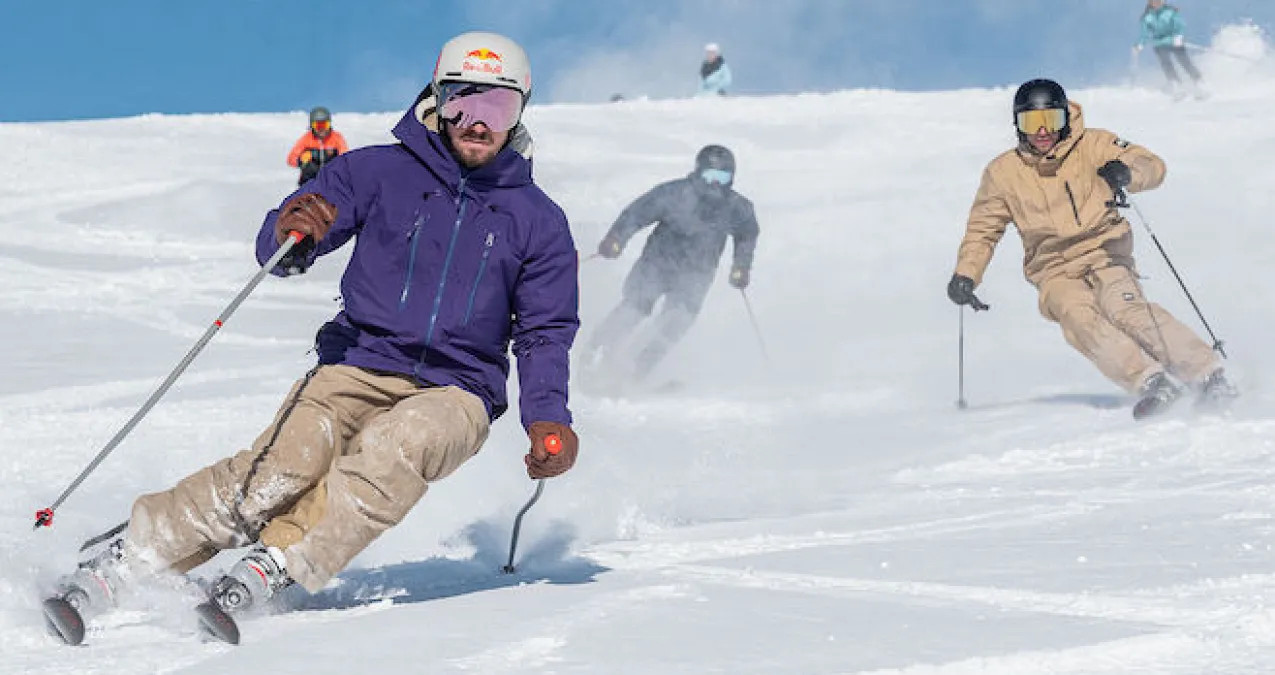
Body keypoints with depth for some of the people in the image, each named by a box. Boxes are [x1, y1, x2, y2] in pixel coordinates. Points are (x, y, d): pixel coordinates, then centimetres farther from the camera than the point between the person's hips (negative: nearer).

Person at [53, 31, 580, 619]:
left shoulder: (538, 220, 12)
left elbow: (546, 333, 14)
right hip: (357, 367, 0)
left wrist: (546, 418, -5)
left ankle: (278, 562, -37)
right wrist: (291, 234, -24)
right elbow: (275, 249, 1)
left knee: (395, 445, -36)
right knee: (288, 460, -30)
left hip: (454, 393, 1)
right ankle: (128, 555, -26)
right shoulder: (378, 172, 7)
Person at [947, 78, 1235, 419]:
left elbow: (1153, 166, -2)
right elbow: (982, 230, 17)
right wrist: (966, 274, 3)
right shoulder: (1003, 173, 7)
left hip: (1105, 254, -1)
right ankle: (1151, 383, -42)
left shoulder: (1093, 145, 3)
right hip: (1056, 272, 1)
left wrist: (1126, 171, -24)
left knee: (1125, 307, -30)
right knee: (1080, 320, -31)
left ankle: (1209, 376, -34)